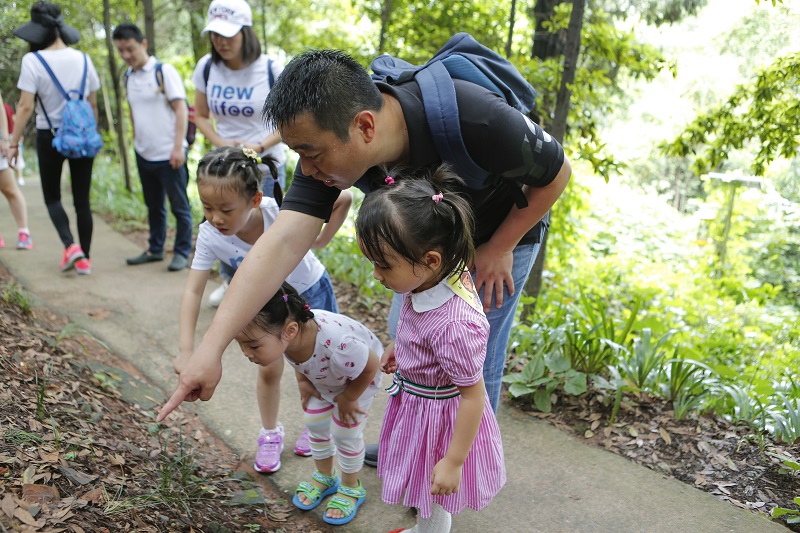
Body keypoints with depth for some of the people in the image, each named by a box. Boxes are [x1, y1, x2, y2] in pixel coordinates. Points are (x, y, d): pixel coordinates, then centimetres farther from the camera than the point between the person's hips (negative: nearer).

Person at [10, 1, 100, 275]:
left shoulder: (33, 60, -12)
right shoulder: (83, 59, 0)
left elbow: (25, 106, -14)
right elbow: (93, 103, 6)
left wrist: (14, 143, -6)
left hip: (50, 136, -3)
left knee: (52, 196, 13)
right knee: (82, 199, 7)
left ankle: (70, 245, -7)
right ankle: (84, 258, 9)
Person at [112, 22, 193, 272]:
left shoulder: (164, 71, -10)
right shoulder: (128, 77, 11)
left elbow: (181, 109, -13)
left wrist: (178, 147, -19)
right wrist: (136, 139, 17)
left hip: (168, 155, -7)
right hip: (144, 154, 7)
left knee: (179, 206, 2)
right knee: (153, 206, 17)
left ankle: (182, 253, 12)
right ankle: (155, 249, 29)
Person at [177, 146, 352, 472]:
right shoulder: (210, 236, -29)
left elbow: (344, 197, -28)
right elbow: (193, 291, -28)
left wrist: (323, 237, -25)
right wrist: (186, 351, -36)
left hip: (310, 292, -2)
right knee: (269, 370, 7)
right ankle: (270, 434, 33)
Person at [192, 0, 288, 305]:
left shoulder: (271, 69, -13)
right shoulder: (207, 67, -3)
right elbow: (200, 115, 8)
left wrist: (260, 146, -20)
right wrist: (220, 143, -11)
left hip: (266, 162, -3)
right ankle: (229, 281, 37)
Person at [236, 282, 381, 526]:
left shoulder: (338, 346, -50)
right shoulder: (285, 332, -33)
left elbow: (370, 367, -28)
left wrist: (346, 399, -14)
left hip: (359, 375, -5)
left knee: (345, 432, 3)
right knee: (314, 423, 13)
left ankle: (351, 487, 30)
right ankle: (325, 477, 38)